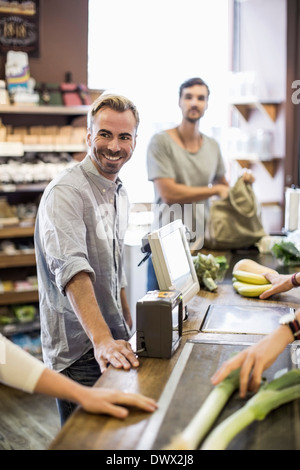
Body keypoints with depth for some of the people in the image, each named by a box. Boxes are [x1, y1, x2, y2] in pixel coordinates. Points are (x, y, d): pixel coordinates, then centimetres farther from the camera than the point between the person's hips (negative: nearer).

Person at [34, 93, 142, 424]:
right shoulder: (65, 192, -19)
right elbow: (72, 270, -33)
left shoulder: (120, 194, 11)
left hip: (113, 342, 8)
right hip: (78, 352, -8)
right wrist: (101, 339, -43)